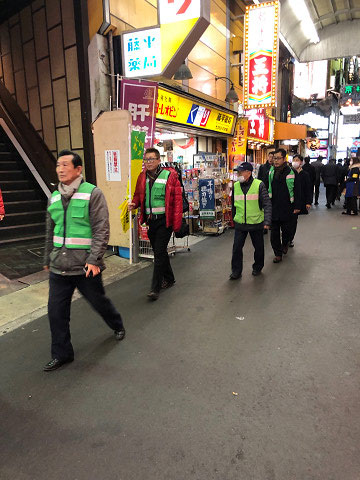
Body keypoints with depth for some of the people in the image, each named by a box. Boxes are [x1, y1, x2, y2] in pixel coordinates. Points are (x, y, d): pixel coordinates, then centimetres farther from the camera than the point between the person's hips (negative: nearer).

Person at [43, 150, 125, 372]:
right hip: (59, 267, 5)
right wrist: (48, 259, 24)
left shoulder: (93, 193, -9)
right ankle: (61, 353, 26)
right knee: (56, 310, 6)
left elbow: (102, 230, -14)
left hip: (85, 267, -5)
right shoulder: (54, 197, 9)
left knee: (99, 301, 13)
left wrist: (94, 259, -20)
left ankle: (118, 326, 44)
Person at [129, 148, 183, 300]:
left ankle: (155, 288, 2)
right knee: (159, 251, 16)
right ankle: (169, 279, 36)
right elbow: (138, 195, 20)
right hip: (150, 220, 6)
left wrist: (176, 223, -16)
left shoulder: (169, 175, -8)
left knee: (159, 253, -6)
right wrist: (134, 203, -5)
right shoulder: (142, 177, 9)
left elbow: (177, 199, -11)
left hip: (164, 220, -6)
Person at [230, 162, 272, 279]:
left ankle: (257, 268, 34)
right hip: (240, 223, 3)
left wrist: (267, 221, -17)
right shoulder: (236, 186, 3)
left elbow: (267, 204, -10)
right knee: (237, 248, 1)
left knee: (259, 247, 12)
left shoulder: (259, 185, -9)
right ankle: (236, 271, 15)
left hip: (256, 223, -2)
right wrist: (234, 218, 19)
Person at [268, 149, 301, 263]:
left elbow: (297, 190, -4)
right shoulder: (270, 172, 3)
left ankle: (285, 244, 42)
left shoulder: (291, 172, -7)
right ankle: (278, 254, 16)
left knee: (286, 230, 11)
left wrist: (297, 206, -6)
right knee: (274, 232, 5)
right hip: (273, 207, 2)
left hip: (286, 208, -2)